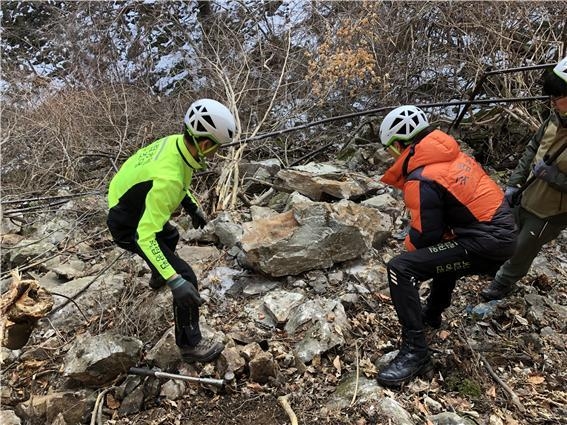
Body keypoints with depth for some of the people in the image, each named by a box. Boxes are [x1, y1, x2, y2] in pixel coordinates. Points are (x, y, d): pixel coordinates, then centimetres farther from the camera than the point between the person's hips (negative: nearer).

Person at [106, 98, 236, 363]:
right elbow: (145, 236, -41)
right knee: (185, 278, -11)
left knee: (170, 237, 37)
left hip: (132, 207, 9)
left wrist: (192, 207, 12)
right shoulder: (168, 178, -41)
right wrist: (175, 282, -43)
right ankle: (190, 346, 3)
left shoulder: (176, 142, -13)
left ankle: (158, 278, 66)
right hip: (129, 229, -9)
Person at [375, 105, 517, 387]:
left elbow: (423, 236, -13)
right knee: (446, 249, 38)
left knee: (400, 268, -18)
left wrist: (407, 245, 9)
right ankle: (432, 314, 51)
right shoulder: (450, 155, 9)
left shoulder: (421, 180, -16)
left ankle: (415, 353, -12)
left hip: (486, 243, -10)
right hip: (503, 233, 10)